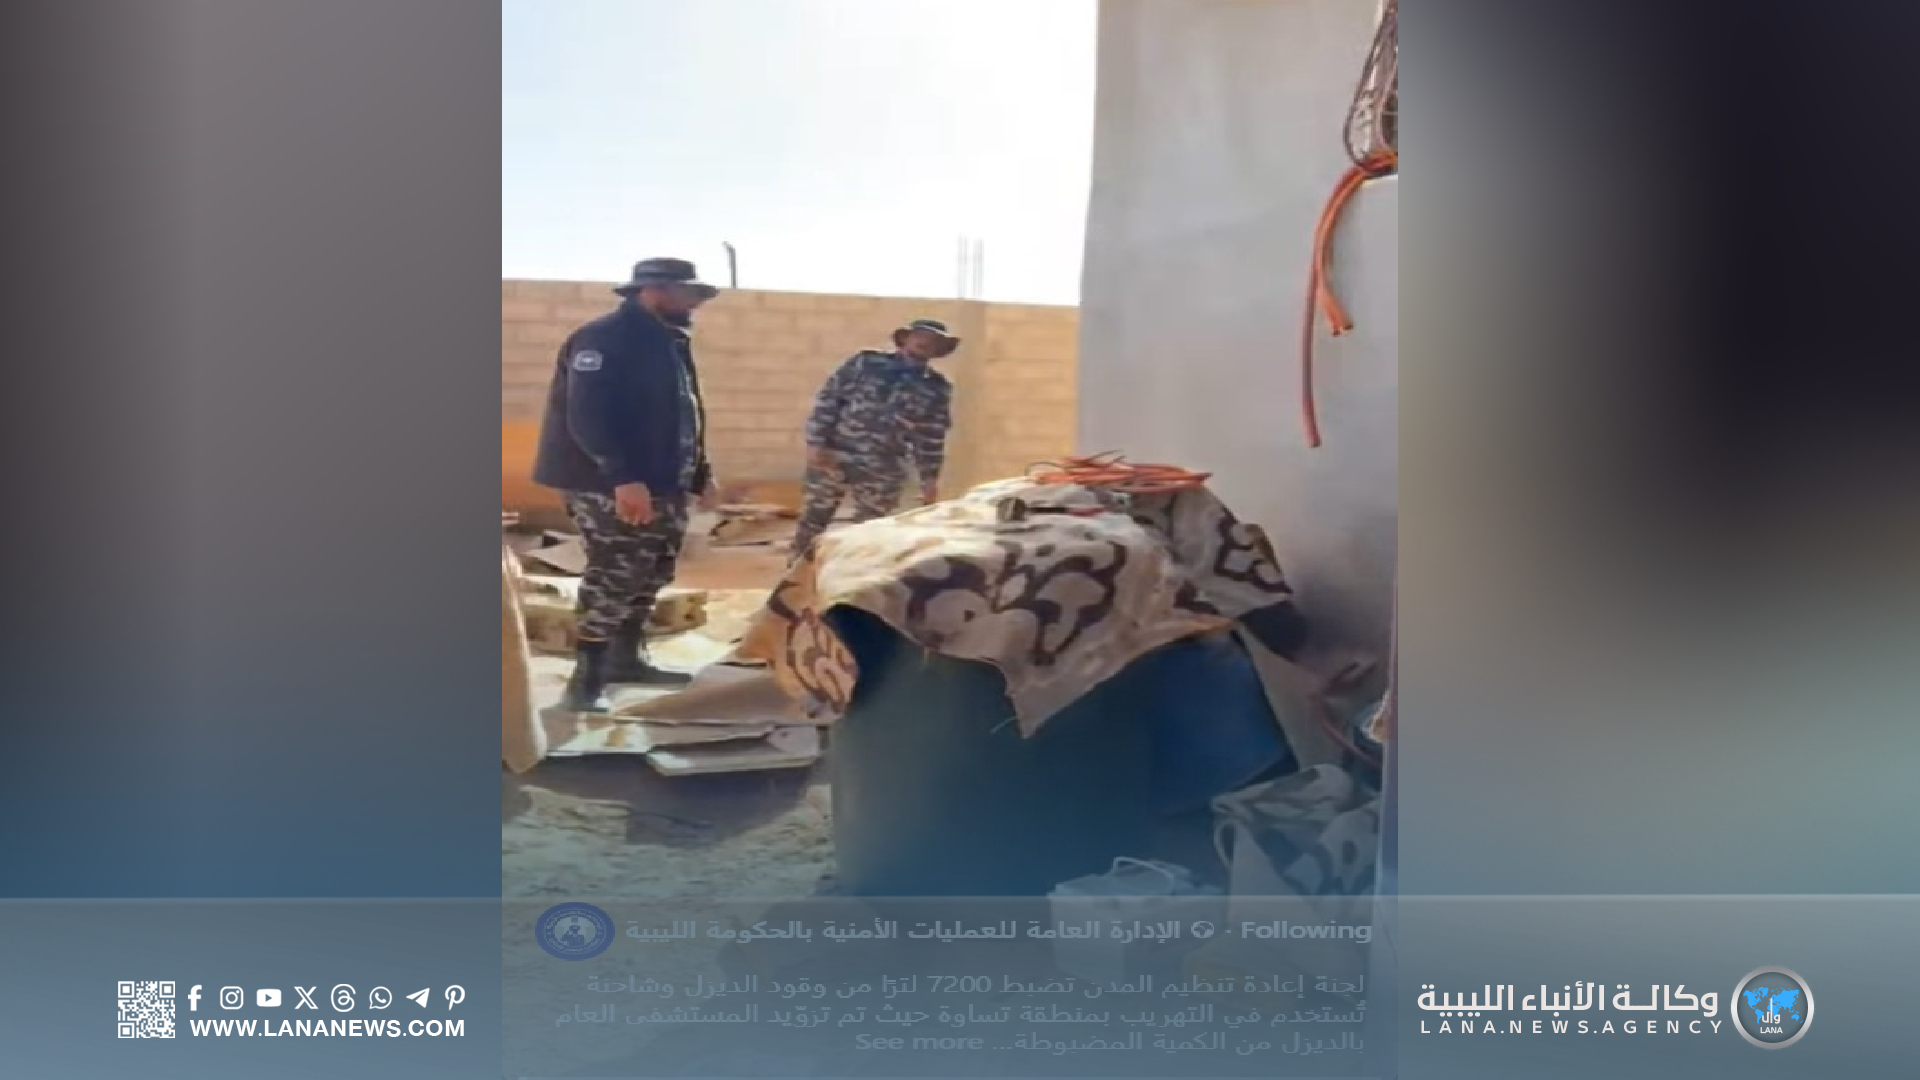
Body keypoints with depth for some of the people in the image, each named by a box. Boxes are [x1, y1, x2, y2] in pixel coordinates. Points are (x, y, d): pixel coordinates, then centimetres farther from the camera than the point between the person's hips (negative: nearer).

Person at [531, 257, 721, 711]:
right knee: (613, 579, -10)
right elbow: (589, 417, -24)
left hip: (662, 485, 10)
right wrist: (624, 477, -32)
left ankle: (625, 658, 29)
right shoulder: (603, 339, -14)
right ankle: (587, 682, -4)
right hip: (608, 487, -9)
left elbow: (681, 415, 23)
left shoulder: (669, 342, 16)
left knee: (649, 576, 15)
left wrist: (701, 473, 18)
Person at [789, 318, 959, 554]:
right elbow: (828, 398, -1)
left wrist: (929, 478, 5)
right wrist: (816, 442, -9)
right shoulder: (866, 362, 0)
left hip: (883, 473, 1)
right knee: (814, 518, 8)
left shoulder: (937, 389, 4)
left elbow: (932, 438, 8)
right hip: (834, 457, -1)